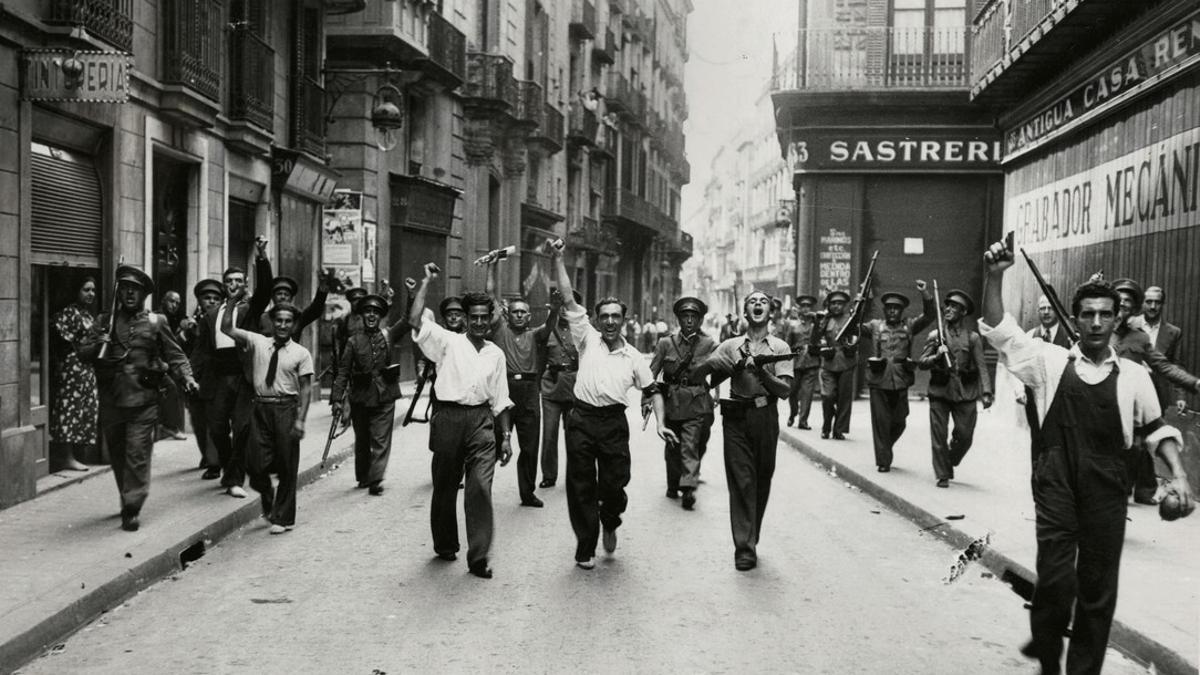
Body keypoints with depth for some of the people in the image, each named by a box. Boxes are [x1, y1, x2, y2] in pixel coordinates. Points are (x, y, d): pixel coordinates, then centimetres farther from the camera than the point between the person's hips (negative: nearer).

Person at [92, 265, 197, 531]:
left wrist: (187, 378, -8)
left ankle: (132, 509, -3)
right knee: (117, 456, 13)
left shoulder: (156, 322, 4)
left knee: (137, 455, -8)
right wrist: (96, 342, -5)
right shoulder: (105, 322, 10)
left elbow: (175, 355, 6)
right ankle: (128, 501, 30)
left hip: (143, 401, -3)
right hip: (111, 401, 3)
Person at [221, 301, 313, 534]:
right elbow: (227, 328, 3)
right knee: (256, 464, 0)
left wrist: (300, 419, -11)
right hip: (260, 408, 2)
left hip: (286, 409, -2)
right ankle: (268, 497, 31)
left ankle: (283, 518, 18)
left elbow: (305, 389, -2)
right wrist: (231, 303, -9)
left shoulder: (301, 353, 1)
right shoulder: (257, 342, 7)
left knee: (287, 467, 4)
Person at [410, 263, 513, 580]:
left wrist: (506, 436, 12)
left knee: (480, 487, -9)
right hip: (448, 417, -1)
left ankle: (478, 557, -6)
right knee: (445, 486, 9)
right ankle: (445, 545, 28)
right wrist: (426, 281, -7)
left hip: (481, 420, 2)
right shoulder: (448, 342, 4)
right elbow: (415, 320, -11)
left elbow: (500, 400, 18)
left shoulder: (496, 354, 15)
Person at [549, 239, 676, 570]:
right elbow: (568, 300, 0)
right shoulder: (587, 339, 7)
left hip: (614, 422, 1)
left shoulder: (633, 356, 11)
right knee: (581, 486, 2)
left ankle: (609, 523, 35)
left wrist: (660, 424, 2)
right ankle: (585, 548, 13)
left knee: (615, 484, 1)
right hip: (582, 419, -1)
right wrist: (558, 260, -7)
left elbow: (652, 390, 15)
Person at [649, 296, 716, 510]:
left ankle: (688, 488, -13)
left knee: (690, 446, -10)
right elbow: (651, 373, 3)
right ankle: (673, 486, 24)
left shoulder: (709, 345, 2)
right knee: (672, 447, 11)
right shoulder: (666, 343, 4)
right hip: (671, 402, 2)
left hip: (697, 404, -2)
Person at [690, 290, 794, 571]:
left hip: (765, 418, 1)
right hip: (736, 418, 0)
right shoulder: (731, 346, 10)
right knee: (741, 481, -6)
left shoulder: (780, 347, 7)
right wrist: (720, 364, -13)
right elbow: (696, 375, 4)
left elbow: (784, 389, -3)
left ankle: (751, 540, 23)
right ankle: (744, 548, -7)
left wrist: (761, 369, -17)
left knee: (762, 481, 7)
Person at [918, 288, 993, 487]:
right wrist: (937, 356, -14)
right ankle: (942, 475, 10)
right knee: (939, 436, -1)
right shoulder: (935, 336, 7)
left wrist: (986, 392, -11)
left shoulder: (973, 338, 4)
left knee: (965, 436, 1)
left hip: (965, 394, 0)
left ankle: (950, 463, 29)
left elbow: (981, 366, -1)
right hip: (940, 392, 0)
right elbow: (921, 363, 5)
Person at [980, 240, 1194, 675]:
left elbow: (1155, 428, 17)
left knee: (1098, 584, 5)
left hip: (1106, 490, 2)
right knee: (1055, 576, -7)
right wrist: (995, 277, -14)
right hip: (1056, 484, -2)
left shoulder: (1133, 375, 8)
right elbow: (999, 330, -3)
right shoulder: (1051, 361, 5)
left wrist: (1177, 473, 4)